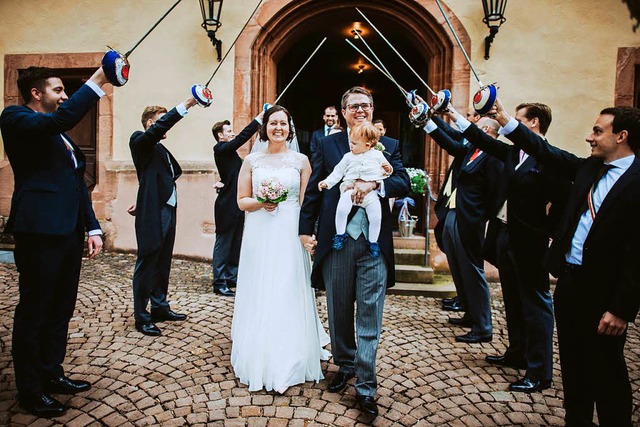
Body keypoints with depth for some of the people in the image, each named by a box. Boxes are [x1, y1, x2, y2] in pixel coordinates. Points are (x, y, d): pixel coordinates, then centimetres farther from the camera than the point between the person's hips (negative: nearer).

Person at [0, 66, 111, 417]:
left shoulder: (60, 134, 22)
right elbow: (60, 119, -25)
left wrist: (92, 227, 13)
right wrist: (97, 81, -21)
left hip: (69, 233, 8)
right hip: (40, 231, -8)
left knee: (60, 311, 16)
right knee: (34, 312, 3)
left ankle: (51, 374, 32)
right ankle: (29, 391, 18)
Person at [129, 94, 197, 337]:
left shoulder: (161, 149, 21)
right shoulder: (139, 140, -3)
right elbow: (159, 127, -21)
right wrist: (185, 105, -27)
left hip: (168, 211, 8)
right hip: (151, 214, -8)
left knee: (163, 264, 15)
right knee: (146, 266, -1)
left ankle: (160, 308, 27)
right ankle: (142, 318, 9)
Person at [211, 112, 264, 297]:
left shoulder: (230, 152, 18)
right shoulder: (221, 149, -11)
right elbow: (242, 137, -22)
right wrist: (259, 119, -22)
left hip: (236, 205, 10)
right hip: (227, 205, -10)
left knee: (235, 244, 15)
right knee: (223, 244, -2)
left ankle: (232, 277, 25)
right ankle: (219, 282, 5)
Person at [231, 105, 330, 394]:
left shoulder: (301, 161, 5)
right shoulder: (252, 160, 8)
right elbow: (241, 201, 8)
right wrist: (261, 202, -12)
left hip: (289, 236, -1)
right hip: (258, 236, 1)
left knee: (288, 296, 1)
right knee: (259, 296, 6)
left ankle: (287, 365, 14)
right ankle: (258, 361, 22)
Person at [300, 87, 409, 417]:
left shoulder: (389, 146, 8)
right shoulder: (328, 145, 8)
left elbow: (403, 184, -4)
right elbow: (313, 190, 6)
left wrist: (373, 183, -21)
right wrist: (305, 229, 2)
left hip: (374, 243, -1)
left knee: (369, 316, 3)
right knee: (339, 312, 15)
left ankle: (365, 388, 14)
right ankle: (345, 366, 37)